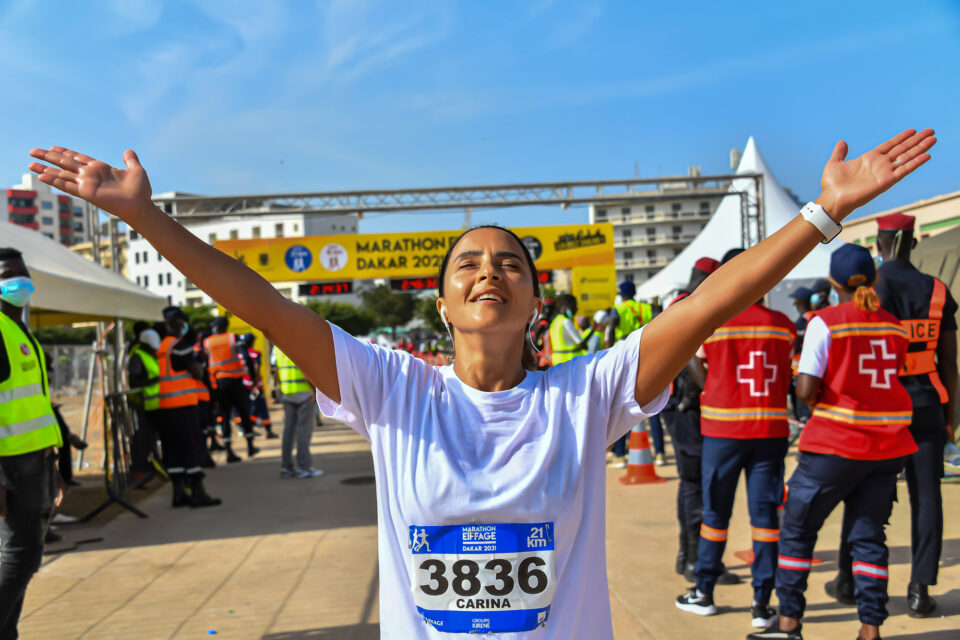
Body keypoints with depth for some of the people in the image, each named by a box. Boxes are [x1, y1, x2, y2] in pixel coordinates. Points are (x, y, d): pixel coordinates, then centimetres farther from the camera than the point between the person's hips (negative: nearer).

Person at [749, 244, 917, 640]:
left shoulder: (826, 322, -10)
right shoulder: (894, 326, 6)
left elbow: (806, 390, -16)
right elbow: (898, 380, 11)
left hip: (836, 445, -5)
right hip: (888, 444, 5)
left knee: (797, 528, 9)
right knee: (869, 536, 13)